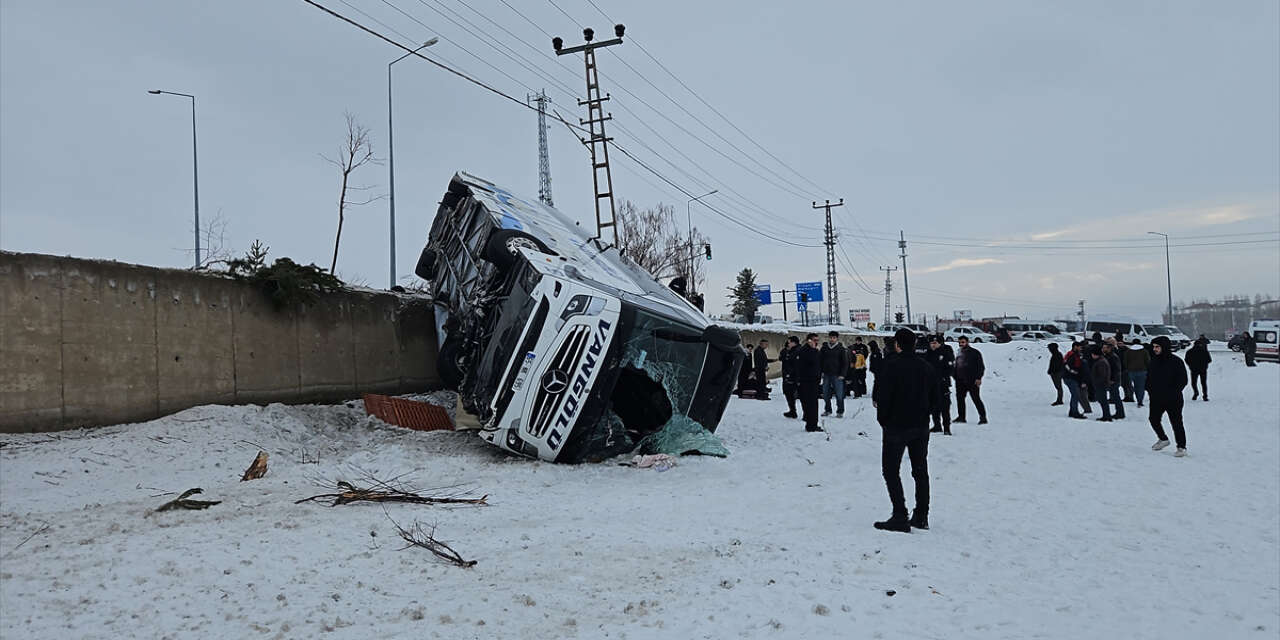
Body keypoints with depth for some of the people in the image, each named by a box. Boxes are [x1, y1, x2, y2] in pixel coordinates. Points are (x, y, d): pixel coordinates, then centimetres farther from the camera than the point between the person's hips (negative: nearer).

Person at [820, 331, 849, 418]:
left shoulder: (841, 349, 0)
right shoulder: (824, 348, 9)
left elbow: (845, 363, 1)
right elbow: (820, 361, 14)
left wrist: (842, 374, -7)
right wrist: (821, 372, 5)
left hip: (837, 375, -3)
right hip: (826, 375, 3)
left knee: (839, 395, -4)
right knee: (826, 394, 7)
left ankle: (840, 411, 4)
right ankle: (827, 410, 19)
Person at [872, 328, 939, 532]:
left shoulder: (892, 366, -15)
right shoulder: (926, 367, 5)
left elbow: (881, 395, -16)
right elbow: (935, 399, 10)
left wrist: (883, 420, -2)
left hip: (896, 426, -6)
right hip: (921, 428, 6)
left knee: (891, 470, 1)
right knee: (920, 471, 14)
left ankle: (900, 517, -6)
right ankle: (921, 516, 18)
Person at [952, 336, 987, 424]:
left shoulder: (974, 352, -3)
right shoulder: (959, 353, 15)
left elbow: (981, 367, -5)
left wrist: (978, 378, -14)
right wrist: (956, 378, 15)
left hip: (972, 381, -6)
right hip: (960, 381, 6)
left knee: (976, 399, -8)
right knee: (960, 398, 9)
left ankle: (983, 417, -2)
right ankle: (961, 416, 19)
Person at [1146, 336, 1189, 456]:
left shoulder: (1176, 361, -11)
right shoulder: (1153, 361, 6)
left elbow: (1183, 380, -8)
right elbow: (1148, 377, 18)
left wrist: (1174, 393, -13)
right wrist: (1149, 389, 6)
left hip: (1173, 400, -6)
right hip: (1156, 398, 6)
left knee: (1176, 423, -2)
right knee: (1154, 419, 13)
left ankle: (1182, 447, 7)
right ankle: (1163, 439, 35)